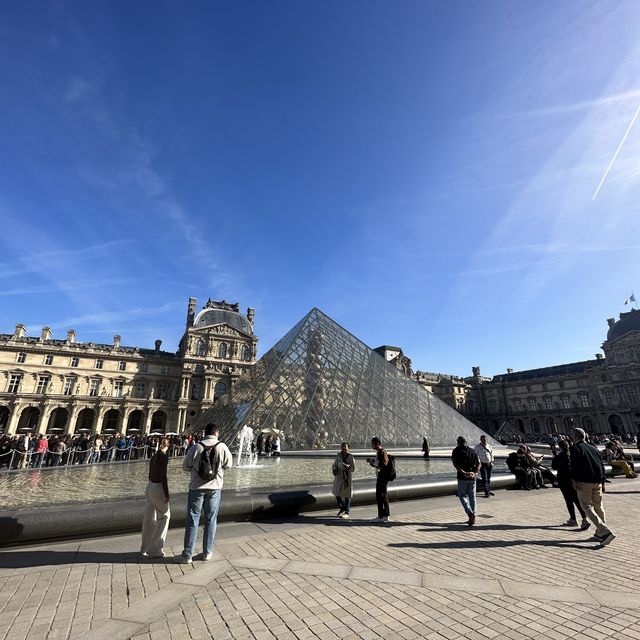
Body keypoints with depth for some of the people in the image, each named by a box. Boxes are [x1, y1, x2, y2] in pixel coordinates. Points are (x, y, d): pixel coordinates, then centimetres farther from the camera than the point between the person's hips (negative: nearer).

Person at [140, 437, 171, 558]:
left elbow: (150, 475, 15)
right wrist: (167, 495, -15)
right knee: (164, 516, 5)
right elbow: (163, 477, -20)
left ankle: (145, 547, 29)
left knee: (149, 518, 17)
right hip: (158, 489, -8)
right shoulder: (164, 457, -17)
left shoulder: (153, 457, 8)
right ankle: (155, 549, 7)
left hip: (149, 488, 8)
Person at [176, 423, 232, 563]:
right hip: (215, 488, 1)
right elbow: (228, 465, 2)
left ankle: (187, 555, 17)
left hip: (197, 487, -1)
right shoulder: (222, 447, -11)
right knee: (210, 520, 14)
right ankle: (207, 553, 24)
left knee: (192, 520, 10)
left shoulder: (196, 447, -13)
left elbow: (185, 466, -3)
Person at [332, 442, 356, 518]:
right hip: (338, 477, 4)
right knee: (337, 494, 9)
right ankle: (342, 509, 33)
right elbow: (334, 465, 10)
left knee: (347, 496, 6)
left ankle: (346, 512, 21)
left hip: (347, 478, -3)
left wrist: (347, 467, -25)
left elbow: (353, 468, -7)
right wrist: (334, 470, -9)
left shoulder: (350, 457, -8)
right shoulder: (338, 456, 1)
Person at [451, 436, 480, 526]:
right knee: (472, 497, 13)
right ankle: (473, 517, 15)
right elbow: (478, 464, 2)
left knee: (463, 496, 6)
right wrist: (474, 472, -7)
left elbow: (455, 463, -15)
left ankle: (470, 513, -12)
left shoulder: (456, 451, -1)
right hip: (472, 478, 4)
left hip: (462, 477, -4)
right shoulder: (472, 451, 11)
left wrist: (463, 472, -19)